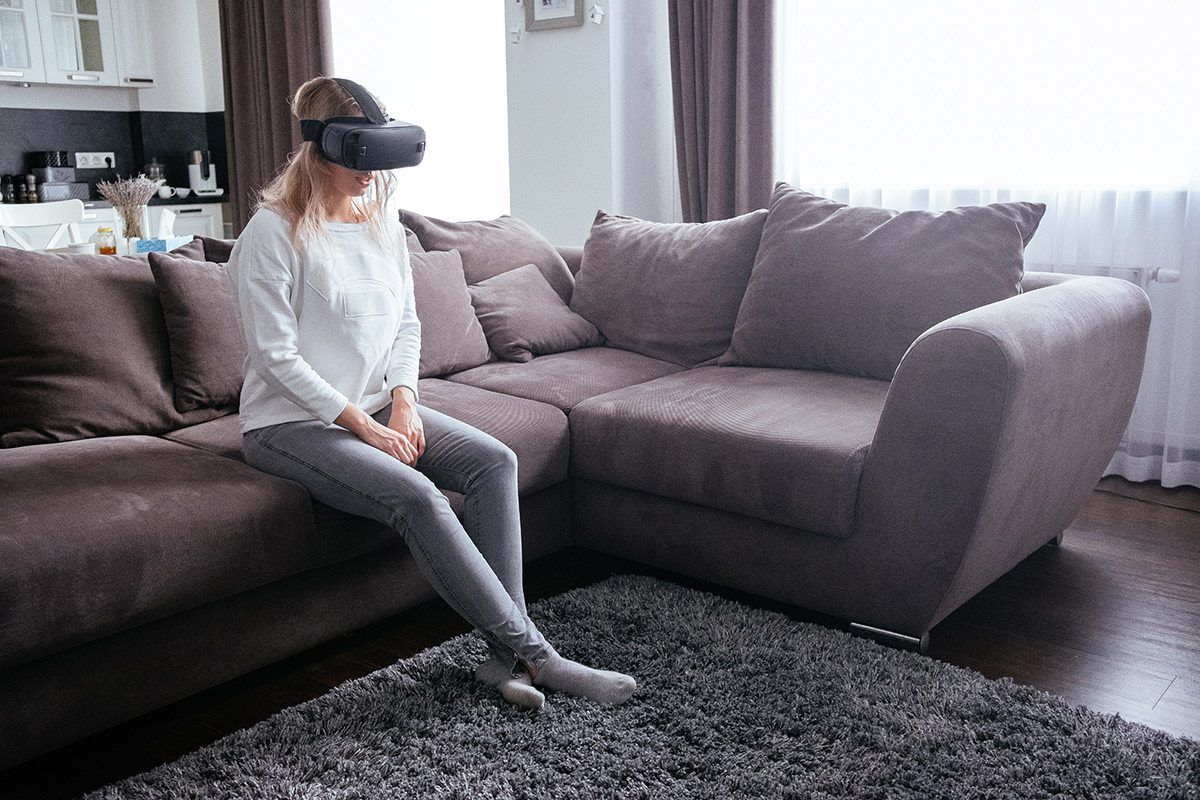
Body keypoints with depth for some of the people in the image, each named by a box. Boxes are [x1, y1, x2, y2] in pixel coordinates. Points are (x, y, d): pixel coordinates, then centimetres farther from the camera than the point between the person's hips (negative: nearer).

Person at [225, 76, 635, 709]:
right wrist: (363, 426, -18)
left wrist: (403, 401, -5)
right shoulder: (273, 231, -12)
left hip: (376, 408, 7)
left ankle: (505, 654, -18)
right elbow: (275, 355, -16)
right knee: (416, 496, -30)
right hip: (291, 422, -7)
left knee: (494, 460, -16)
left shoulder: (386, 226, 9)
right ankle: (533, 653, -24)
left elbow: (407, 324, 14)